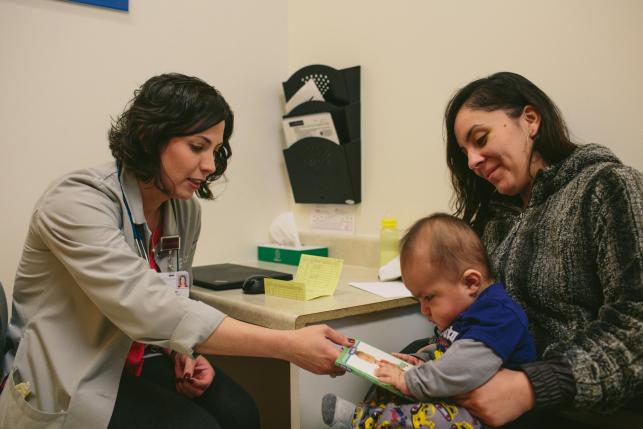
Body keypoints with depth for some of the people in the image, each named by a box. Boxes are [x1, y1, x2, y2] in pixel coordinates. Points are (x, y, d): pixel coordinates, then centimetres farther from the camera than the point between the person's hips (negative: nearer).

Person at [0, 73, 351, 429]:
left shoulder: (186, 209, -3)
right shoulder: (77, 202, -24)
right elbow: (149, 310, -37)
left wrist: (186, 351, -12)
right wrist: (285, 345, -39)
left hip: (136, 361, 6)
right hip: (63, 384, -5)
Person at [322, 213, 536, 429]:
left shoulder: (498, 315, -23)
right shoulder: (464, 314, 12)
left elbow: (462, 371, -33)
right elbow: (443, 350, 29)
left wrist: (411, 380, -24)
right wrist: (421, 360, 10)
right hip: (454, 402, 11)